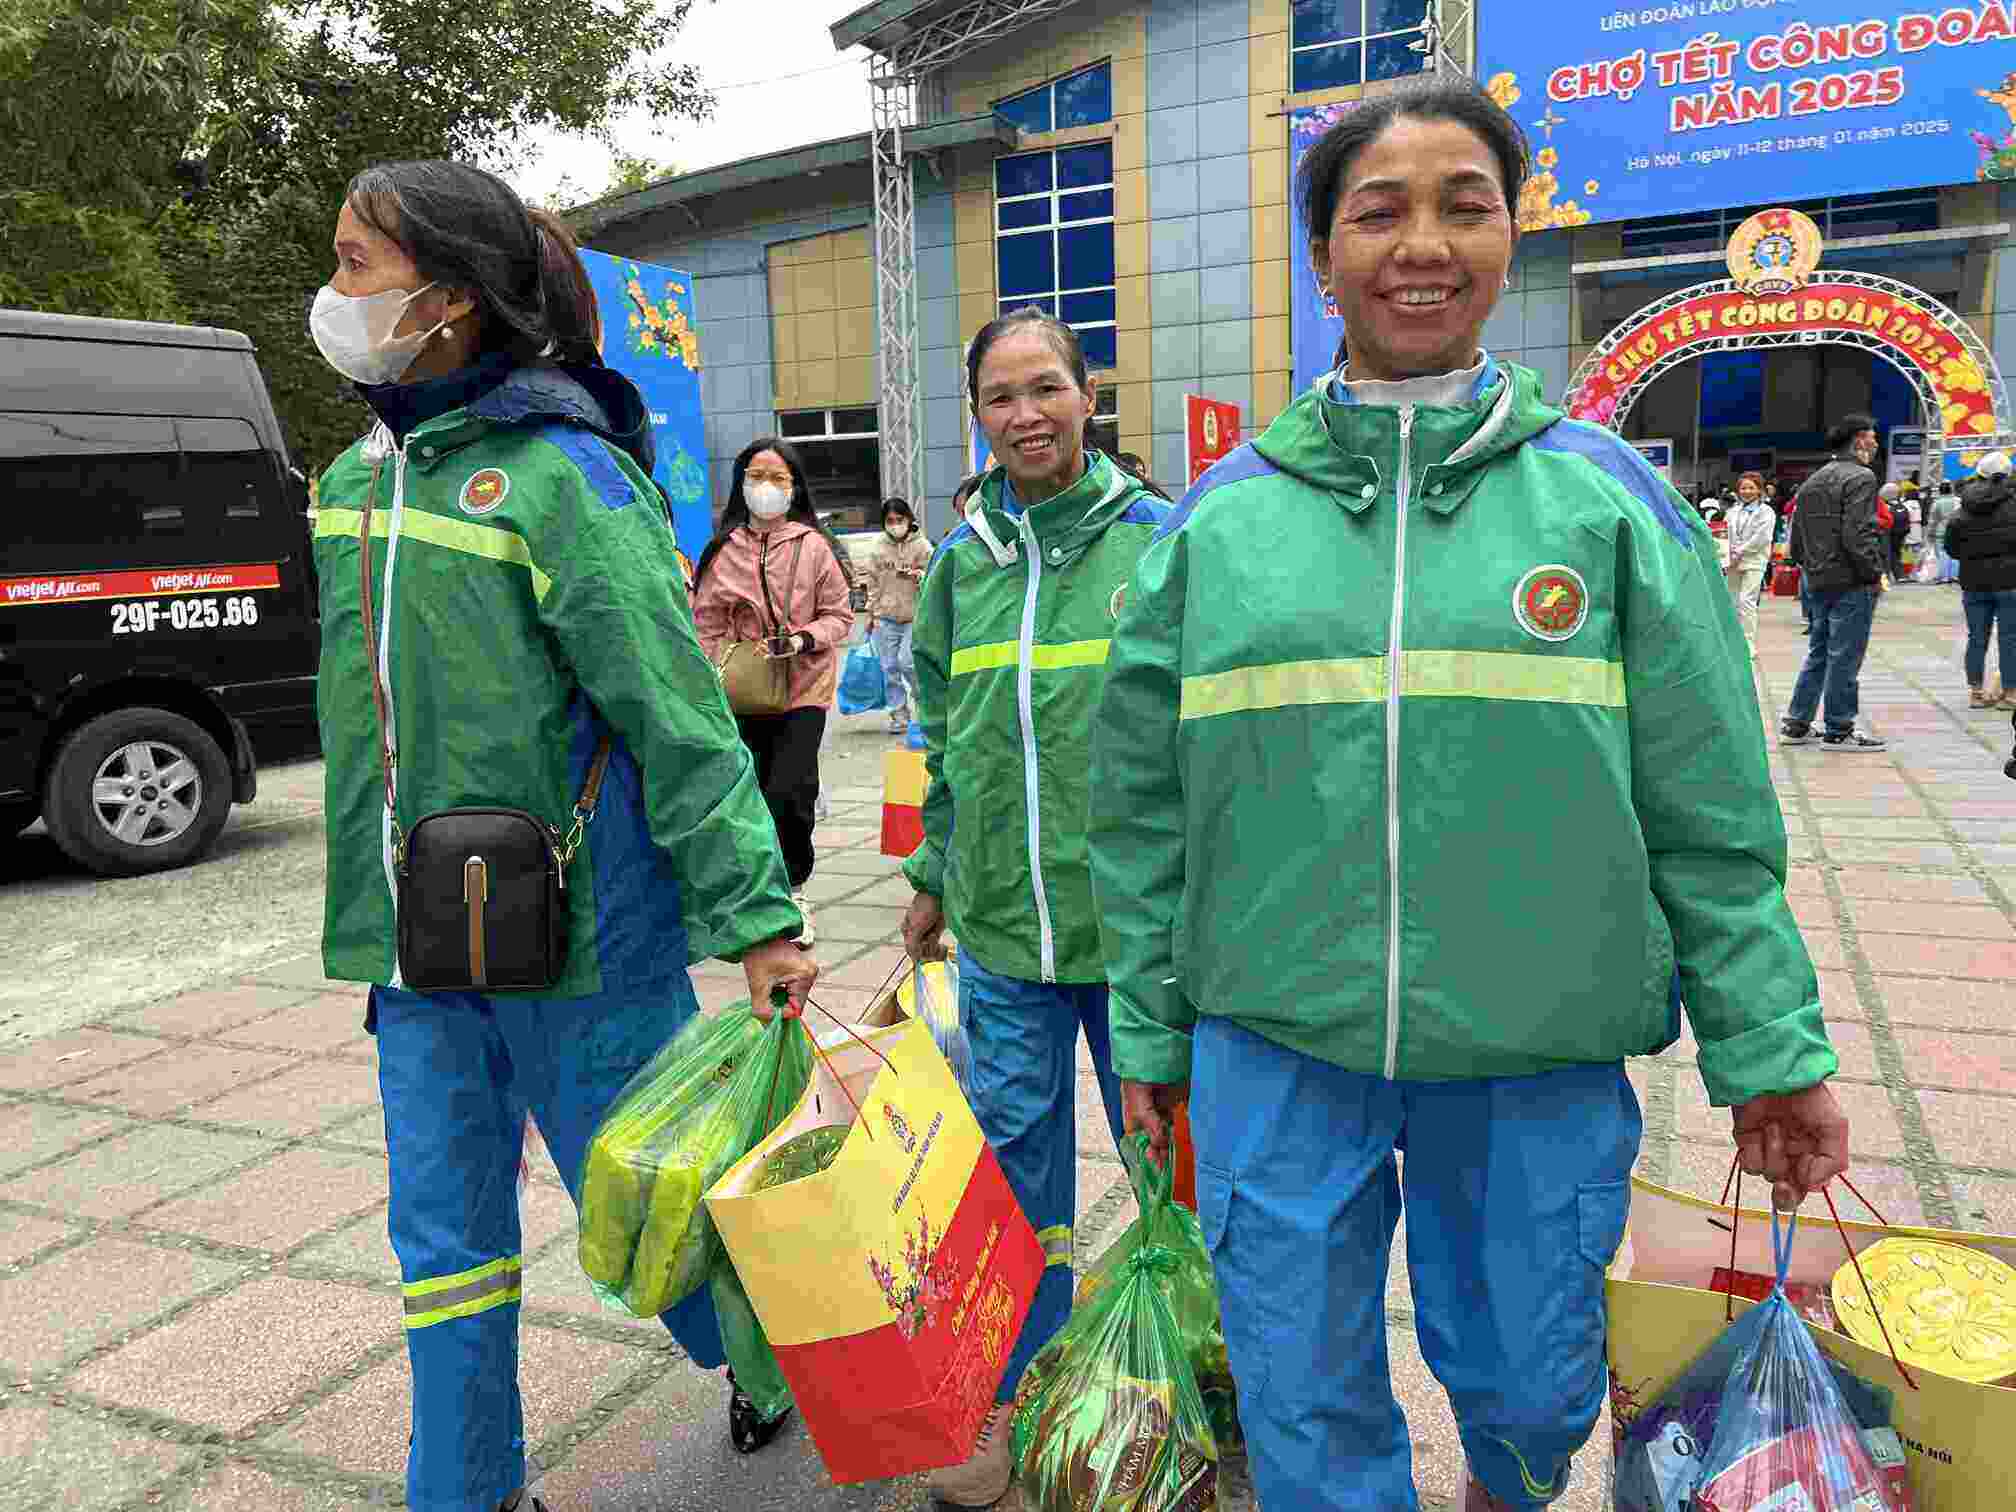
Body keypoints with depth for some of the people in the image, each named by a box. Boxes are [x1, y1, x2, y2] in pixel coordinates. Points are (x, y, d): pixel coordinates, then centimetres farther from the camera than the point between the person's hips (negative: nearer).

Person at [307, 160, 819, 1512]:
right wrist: (373, 889, 21)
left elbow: (681, 713, -18)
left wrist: (758, 917, -20)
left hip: (574, 927, -6)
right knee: (446, 1235, 16)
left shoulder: (564, 475, -14)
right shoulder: (356, 481, 9)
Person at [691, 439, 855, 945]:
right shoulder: (723, 548, 3)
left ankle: (794, 889, 7)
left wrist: (803, 640, -15)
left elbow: (839, 615, 1)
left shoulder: (813, 545, -3)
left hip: (803, 689, -3)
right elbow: (706, 624, 7)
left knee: (788, 793, -15)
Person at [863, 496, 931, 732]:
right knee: (889, 668, 5)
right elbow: (874, 583, 13)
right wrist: (871, 613, 12)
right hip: (885, 618, 4)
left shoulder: (922, 546, -2)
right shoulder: (880, 550, 8)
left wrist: (918, 575, -22)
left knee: (907, 661, -15)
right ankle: (898, 714, 16)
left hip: (914, 616, -4)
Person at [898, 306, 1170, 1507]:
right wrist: (933, 875, 17)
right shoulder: (962, 557, 7)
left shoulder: (1157, 537, -3)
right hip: (999, 923, 3)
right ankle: (1013, 1395, 32)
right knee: (1015, 1153, 13)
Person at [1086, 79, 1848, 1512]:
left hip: (1540, 1053, 1)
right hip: (1276, 1046, 0)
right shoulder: (1221, 515, -1)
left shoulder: (1607, 492, -1)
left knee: (1531, 1382, 20)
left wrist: (1772, 1047, 3)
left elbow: (1710, 812, 2)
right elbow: (1143, 804, 4)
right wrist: (1150, 1030, 6)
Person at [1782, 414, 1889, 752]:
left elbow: (1796, 537, 17)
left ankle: (1795, 725, 18)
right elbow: (1857, 535, -21)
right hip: (1849, 584, -8)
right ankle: (1838, 732, 5)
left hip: (1815, 582, 8)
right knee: (1844, 658, -1)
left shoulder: (1811, 482, 15)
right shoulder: (1860, 478, -12)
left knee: (1818, 654, 16)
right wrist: (1875, 573, -12)